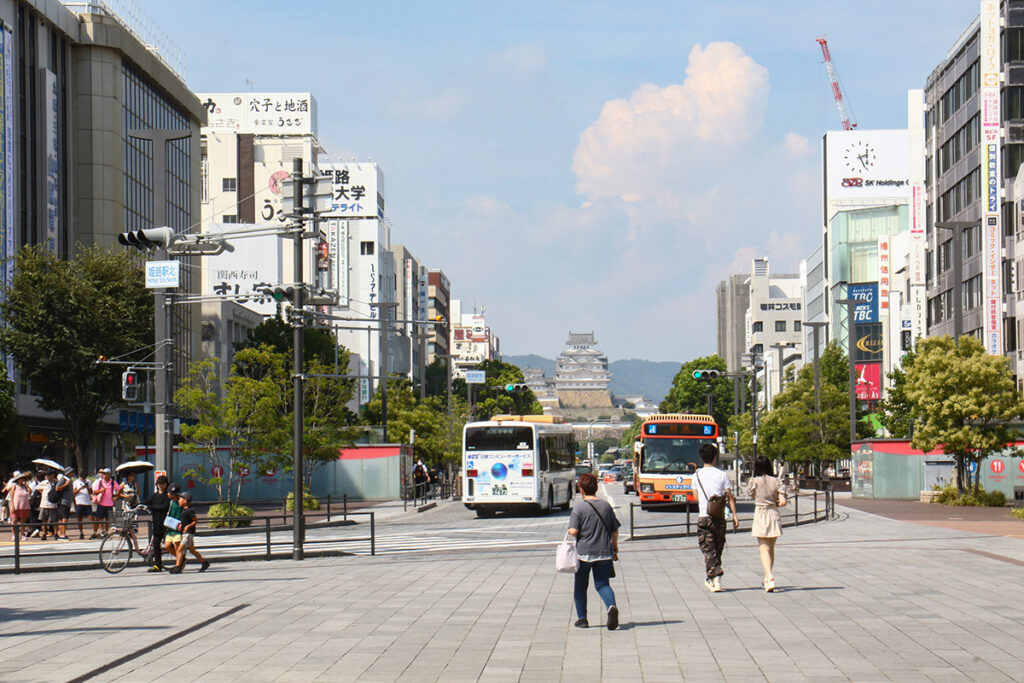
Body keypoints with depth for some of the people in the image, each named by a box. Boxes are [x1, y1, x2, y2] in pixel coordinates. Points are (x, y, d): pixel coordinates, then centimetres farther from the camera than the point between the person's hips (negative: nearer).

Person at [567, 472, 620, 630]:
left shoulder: (578, 507, -9)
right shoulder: (606, 506, 4)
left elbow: (573, 531, -15)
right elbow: (615, 531, 9)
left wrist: (570, 532, 8)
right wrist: (615, 548, 24)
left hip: (584, 552, -3)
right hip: (604, 552, 3)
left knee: (580, 586, 13)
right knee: (603, 583, 8)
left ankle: (581, 618, 17)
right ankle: (611, 606, -20)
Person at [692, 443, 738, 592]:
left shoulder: (697, 475, 1)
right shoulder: (722, 475, -2)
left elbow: (696, 497, 8)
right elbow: (730, 497, -2)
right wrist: (734, 515, 2)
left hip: (703, 517, -1)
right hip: (719, 517, 1)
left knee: (708, 550, -1)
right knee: (718, 548, 15)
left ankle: (715, 580, -14)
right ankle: (712, 579, 23)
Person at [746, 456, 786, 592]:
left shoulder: (754, 481, -8)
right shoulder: (776, 481, -2)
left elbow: (750, 494, 12)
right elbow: (783, 501, -6)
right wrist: (775, 504, 12)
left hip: (760, 516, -3)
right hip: (774, 515, 3)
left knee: (764, 549, -6)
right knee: (771, 548, 17)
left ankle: (769, 577, -24)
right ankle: (767, 578, 28)